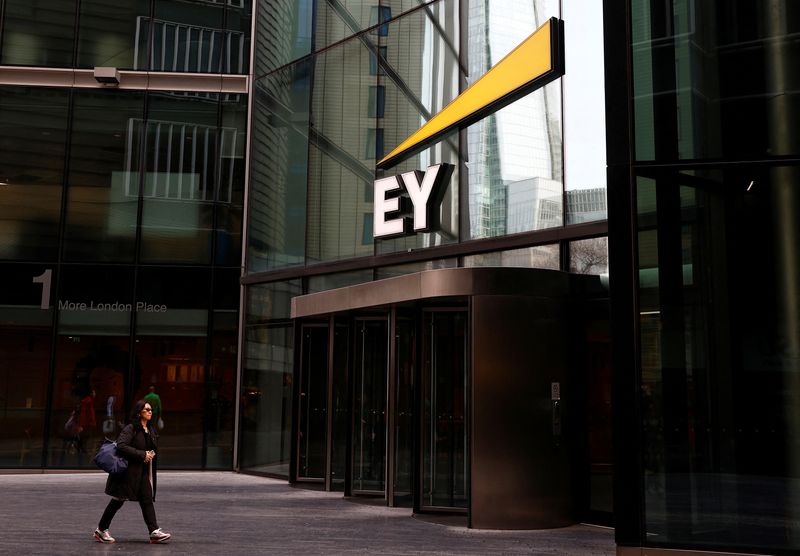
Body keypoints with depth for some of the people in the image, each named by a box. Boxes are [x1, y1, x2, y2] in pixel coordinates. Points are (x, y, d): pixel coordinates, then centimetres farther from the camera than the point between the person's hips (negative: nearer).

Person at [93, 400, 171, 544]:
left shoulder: (151, 430, 12)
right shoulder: (130, 428, -12)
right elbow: (121, 446, -24)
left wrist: (151, 454, 4)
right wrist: (142, 454, -21)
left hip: (144, 471, 7)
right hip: (129, 471, -7)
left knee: (147, 500, 0)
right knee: (118, 500, 3)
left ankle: (154, 532, -5)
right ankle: (101, 530, 18)